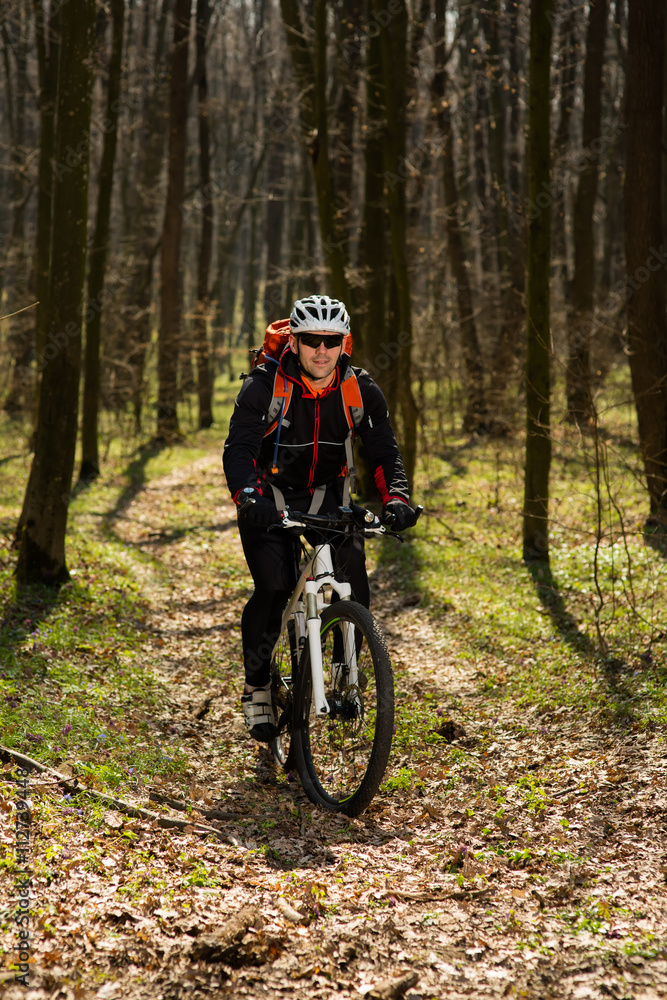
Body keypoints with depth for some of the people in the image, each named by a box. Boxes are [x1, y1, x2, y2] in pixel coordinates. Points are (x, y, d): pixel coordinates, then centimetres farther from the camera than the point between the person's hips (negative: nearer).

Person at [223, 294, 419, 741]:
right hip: (270, 498, -2)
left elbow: (385, 450, -16)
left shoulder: (361, 390, -13)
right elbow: (238, 448, -30)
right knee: (274, 591, -21)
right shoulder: (264, 386, -21)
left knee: (355, 588, -17)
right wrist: (249, 498, -50)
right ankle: (257, 686, 1)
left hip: (328, 495, 2)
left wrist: (396, 497, -36)